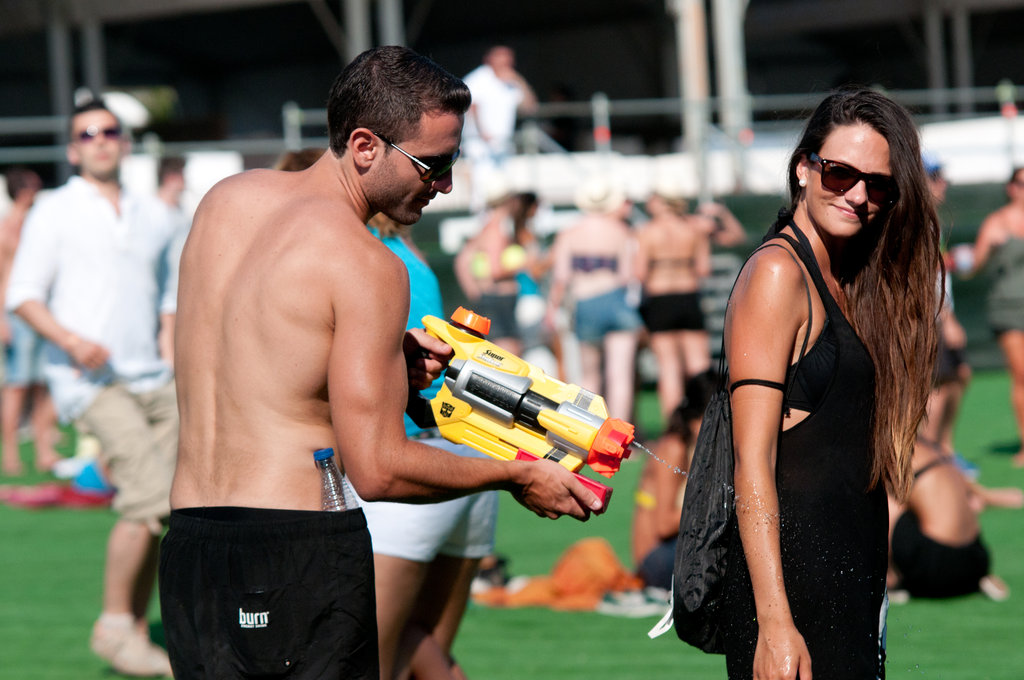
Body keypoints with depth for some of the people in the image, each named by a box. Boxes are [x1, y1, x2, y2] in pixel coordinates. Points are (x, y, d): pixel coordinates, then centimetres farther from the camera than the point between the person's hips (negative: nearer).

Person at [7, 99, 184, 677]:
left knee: (153, 511, 2)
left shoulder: (156, 217, 17)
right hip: (92, 381, -6)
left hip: (153, 378, 6)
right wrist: (71, 341, -17)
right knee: (147, 498, -19)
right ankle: (113, 626, -8)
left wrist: (169, 356, 14)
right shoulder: (55, 213, 3)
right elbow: (23, 296, -1)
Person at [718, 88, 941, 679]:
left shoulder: (856, 285, 18)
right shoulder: (777, 272, -8)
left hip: (853, 580, 8)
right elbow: (753, 463, -15)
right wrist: (774, 623, -22)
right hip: (795, 576, -8)